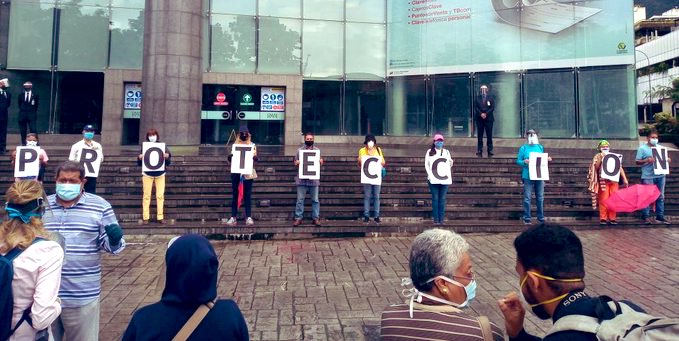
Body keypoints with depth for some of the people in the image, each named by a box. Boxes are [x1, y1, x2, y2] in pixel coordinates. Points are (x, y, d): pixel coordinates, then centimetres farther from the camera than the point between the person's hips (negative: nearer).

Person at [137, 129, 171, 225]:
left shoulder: (162, 146, 1)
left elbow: (168, 163, 3)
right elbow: (139, 163, 3)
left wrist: (167, 157, -17)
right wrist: (139, 157, -17)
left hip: (160, 174, 1)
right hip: (147, 174, 0)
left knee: (160, 196, 1)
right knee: (146, 195, 2)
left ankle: (160, 217, 7)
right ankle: (145, 217, 8)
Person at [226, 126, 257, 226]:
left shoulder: (252, 145, 9)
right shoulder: (235, 144, 11)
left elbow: (255, 158, 2)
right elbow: (230, 158, 9)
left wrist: (253, 156, -21)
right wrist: (230, 156, -14)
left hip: (248, 172, -1)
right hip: (236, 172, 1)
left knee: (247, 194, 0)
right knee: (234, 194, 1)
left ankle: (249, 217, 1)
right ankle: (233, 217, 3)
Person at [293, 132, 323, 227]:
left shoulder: (317, 150, 11)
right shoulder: (300, 150, 8)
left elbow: (320, 163, 13)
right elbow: (295, 162, 10)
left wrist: (321, 162, -10)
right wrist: (297, 163, -13)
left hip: (314, 179, 1)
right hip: (302, 179, -1)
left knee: (315, 200, 3)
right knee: (300, 199, 1)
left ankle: (316, 218, 10)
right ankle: (298, 218, 6)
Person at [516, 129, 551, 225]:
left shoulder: (540, 147, 11)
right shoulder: (523, 148, 0)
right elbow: (518, 161, 0)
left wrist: (547, 160, -3)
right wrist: (524, 162, -20)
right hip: (528, 177, -3)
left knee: (540, 198, 10)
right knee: (527, 198, -2)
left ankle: (541, 217, 21)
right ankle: (527, 218, 5)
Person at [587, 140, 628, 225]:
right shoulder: (598, 156, 9)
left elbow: (620, 167, 14)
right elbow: (596, 167, -5)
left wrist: (625, 179, 7)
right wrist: (601, 158, -12)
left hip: (614, 180, 3)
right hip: (603, 181, -3)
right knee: (603, 200, -6)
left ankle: (612, 218, 5)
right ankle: (603, 218, -2)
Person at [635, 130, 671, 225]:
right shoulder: (642, 148, -1)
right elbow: (637, 162, -4)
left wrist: (667, 160, 0)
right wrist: (646, 160, -21)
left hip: (660, 175, 5)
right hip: (648, 177, -5)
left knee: (660, 197, 8)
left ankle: (660, 216, 15)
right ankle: (646, 216, 4)